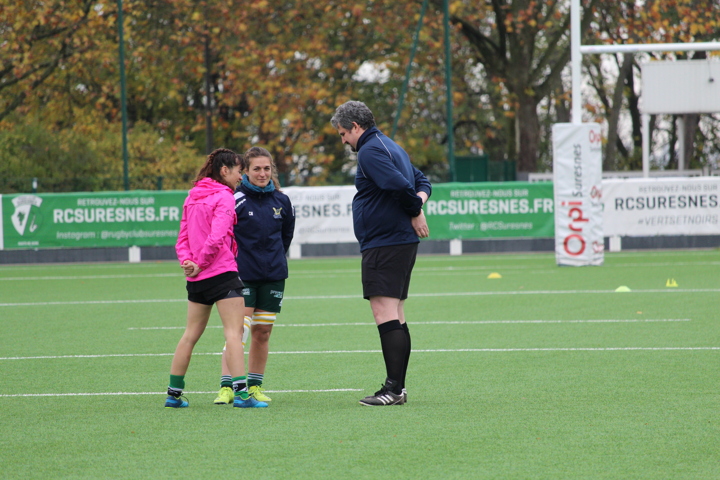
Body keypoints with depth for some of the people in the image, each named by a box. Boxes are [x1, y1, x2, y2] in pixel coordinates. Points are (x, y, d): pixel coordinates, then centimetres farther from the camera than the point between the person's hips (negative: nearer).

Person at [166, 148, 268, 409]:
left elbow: (183, 238, 11)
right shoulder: (223, 197, -9)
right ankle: (240, 392, -17)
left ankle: (174, 393, 16)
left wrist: (188, 261, -3)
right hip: (222, 271, -8)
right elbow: (217, 237, -18)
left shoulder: (192, 196, 15)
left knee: (191, 334, 14)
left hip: (197, 278, 8)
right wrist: (199, 264, -8)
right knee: (234, 331, -9)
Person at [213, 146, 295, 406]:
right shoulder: (235, 199, -8)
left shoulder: (281, 201, 6)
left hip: (273, 276, 4)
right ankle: (226, 387, -11)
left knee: (263, 332, 7)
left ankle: (255, 386, 16)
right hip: (243, 275, -4)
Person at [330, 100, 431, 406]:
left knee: (385, 313, -13)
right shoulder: (391, 147, 20)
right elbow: (422, 182, 25)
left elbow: (401, 185, -25)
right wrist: (419, 203, 4)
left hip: (384, 242, -11)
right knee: (395, 317, 12)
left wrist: (415, 211, -8)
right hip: (403, 242, 11)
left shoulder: (370, 151, -13)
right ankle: (398, 388, 14)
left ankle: (393, 388, -17)